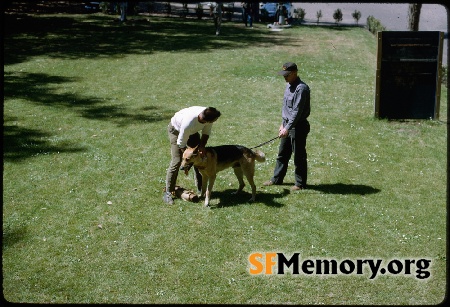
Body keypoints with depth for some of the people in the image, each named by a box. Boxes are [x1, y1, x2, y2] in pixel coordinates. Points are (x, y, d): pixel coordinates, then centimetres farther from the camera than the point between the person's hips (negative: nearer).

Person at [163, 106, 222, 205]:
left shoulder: (208, 115, -30)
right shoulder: (188, 123, -45)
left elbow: (206, 133, -10)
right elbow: (181, 143, -30)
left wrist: (202, 146, -25)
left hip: (192, 131, 6)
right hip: (176, 129, -6)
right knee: (177, 161, -14)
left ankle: (200, 188, 17)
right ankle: (168, 192, -4)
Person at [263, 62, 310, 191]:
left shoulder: (301, 88, -20)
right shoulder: (289, 86, 10)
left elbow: (297, 111, -24)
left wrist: (287, 128, -27)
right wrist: (283, 124, 19)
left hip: (298, 127, -9)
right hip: (288, 125, 9)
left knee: (299, 156, 2)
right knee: (282, 154, 17)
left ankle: (300, 183, 13)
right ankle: (276, 179, 28)